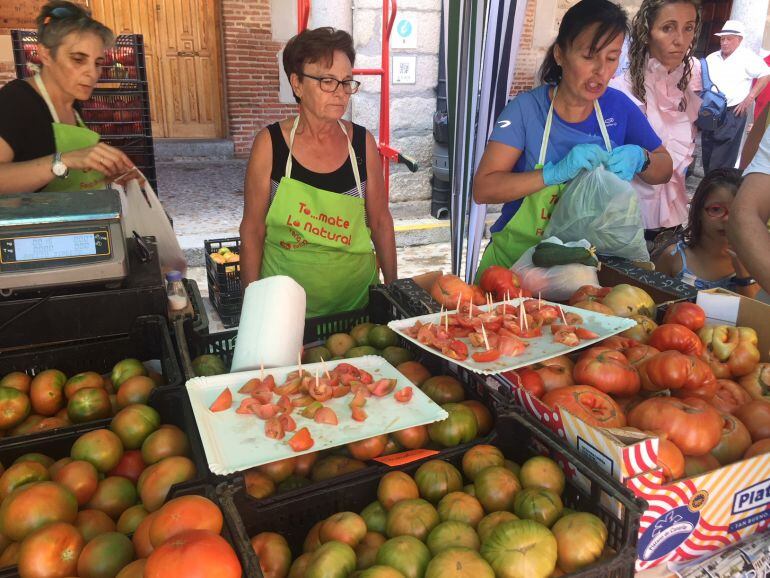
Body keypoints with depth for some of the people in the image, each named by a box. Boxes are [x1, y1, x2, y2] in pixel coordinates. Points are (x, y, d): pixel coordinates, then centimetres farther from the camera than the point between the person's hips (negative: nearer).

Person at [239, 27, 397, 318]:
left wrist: (393, 288, 5)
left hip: (355, 294, 2)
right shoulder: (270, 143, -11)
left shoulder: (362, 142, -5)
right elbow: (252, 230, -5)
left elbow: (380, 221, 3)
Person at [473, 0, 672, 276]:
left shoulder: (619, 106, -1)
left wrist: (640, 158, -12)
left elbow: (664, 170, 11)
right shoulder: (526, 108, -11)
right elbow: (483, 189, -17)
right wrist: (556, 173, -28)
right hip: (517, 261, -3)